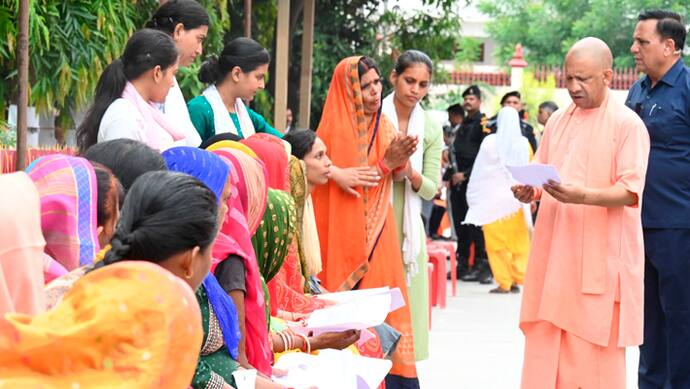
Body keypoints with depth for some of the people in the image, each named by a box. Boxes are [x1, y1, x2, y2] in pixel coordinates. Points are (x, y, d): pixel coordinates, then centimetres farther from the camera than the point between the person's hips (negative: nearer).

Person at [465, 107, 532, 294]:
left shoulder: (490, 142, -6)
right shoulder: (524, 143, -2)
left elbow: (479, 171, -1)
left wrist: (474, 197, 9)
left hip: (494, 198, -2)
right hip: (517, 199, 2)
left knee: (497, 242, 3)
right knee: (518, 242, 9)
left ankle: (503, 282, 1)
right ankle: (516, 280, 8)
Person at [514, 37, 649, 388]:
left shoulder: (628, 124, -5)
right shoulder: (558, 121, 14)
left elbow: (630, 192, -12)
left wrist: (582, 196, -28)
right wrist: (529, 191, -5)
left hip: (600, 255, -5)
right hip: (555, 255, 6)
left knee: (596, 352, -3)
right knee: (544, 349, 3)